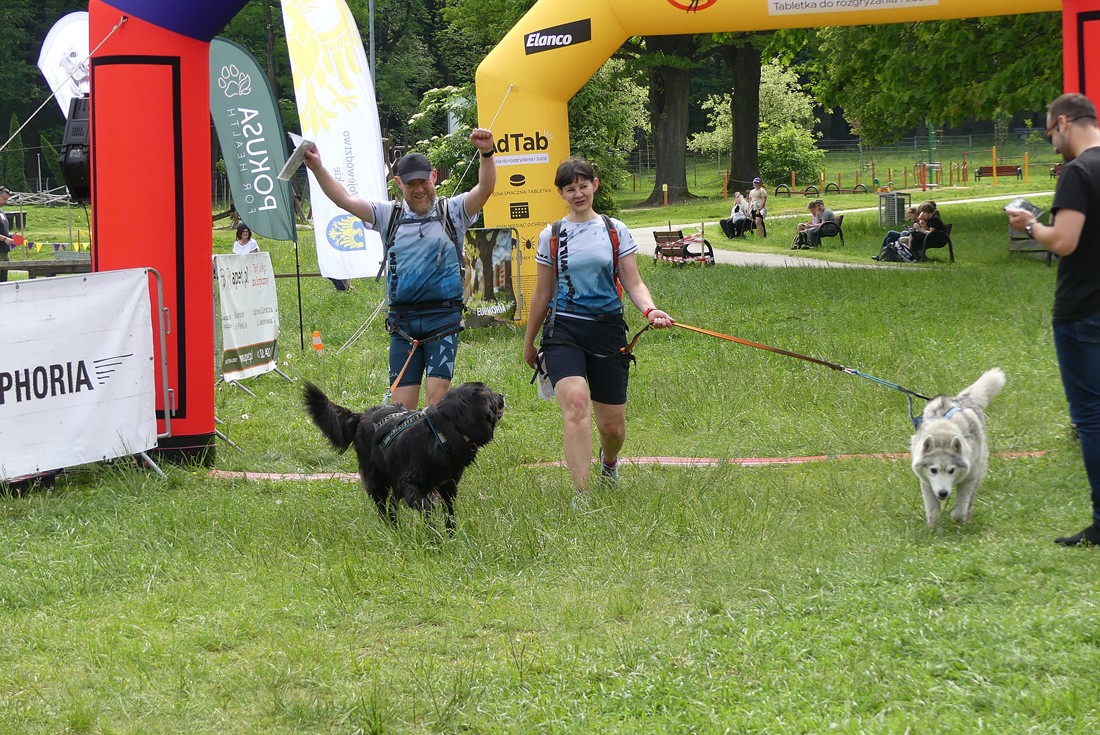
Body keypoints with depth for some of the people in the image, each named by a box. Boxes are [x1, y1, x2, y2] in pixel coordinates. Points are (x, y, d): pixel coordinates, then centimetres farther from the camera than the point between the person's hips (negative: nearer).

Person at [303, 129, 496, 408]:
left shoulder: (453, 212, 7)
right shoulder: (389, 215, 13)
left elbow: (485, 189, -8)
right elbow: (346, 201, 7)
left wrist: (486, 154, -27)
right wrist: (317, 169, -6)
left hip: (443, 319, -2)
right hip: (402, 320, 2)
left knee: (436, 394, -12)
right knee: (402, 404, 0)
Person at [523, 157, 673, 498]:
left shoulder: (615, 230, 7)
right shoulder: (552, 236, 7)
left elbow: (633, 283, 5)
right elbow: (542, 294, 15)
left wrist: (649, 309, -16)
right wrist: (529, 341, 19)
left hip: (607, 329, 1)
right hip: (564, 329, -1)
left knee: (613, 425, 5)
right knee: (576, 401, -27)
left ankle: (609, 462, 44)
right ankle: (581, 493, -29)